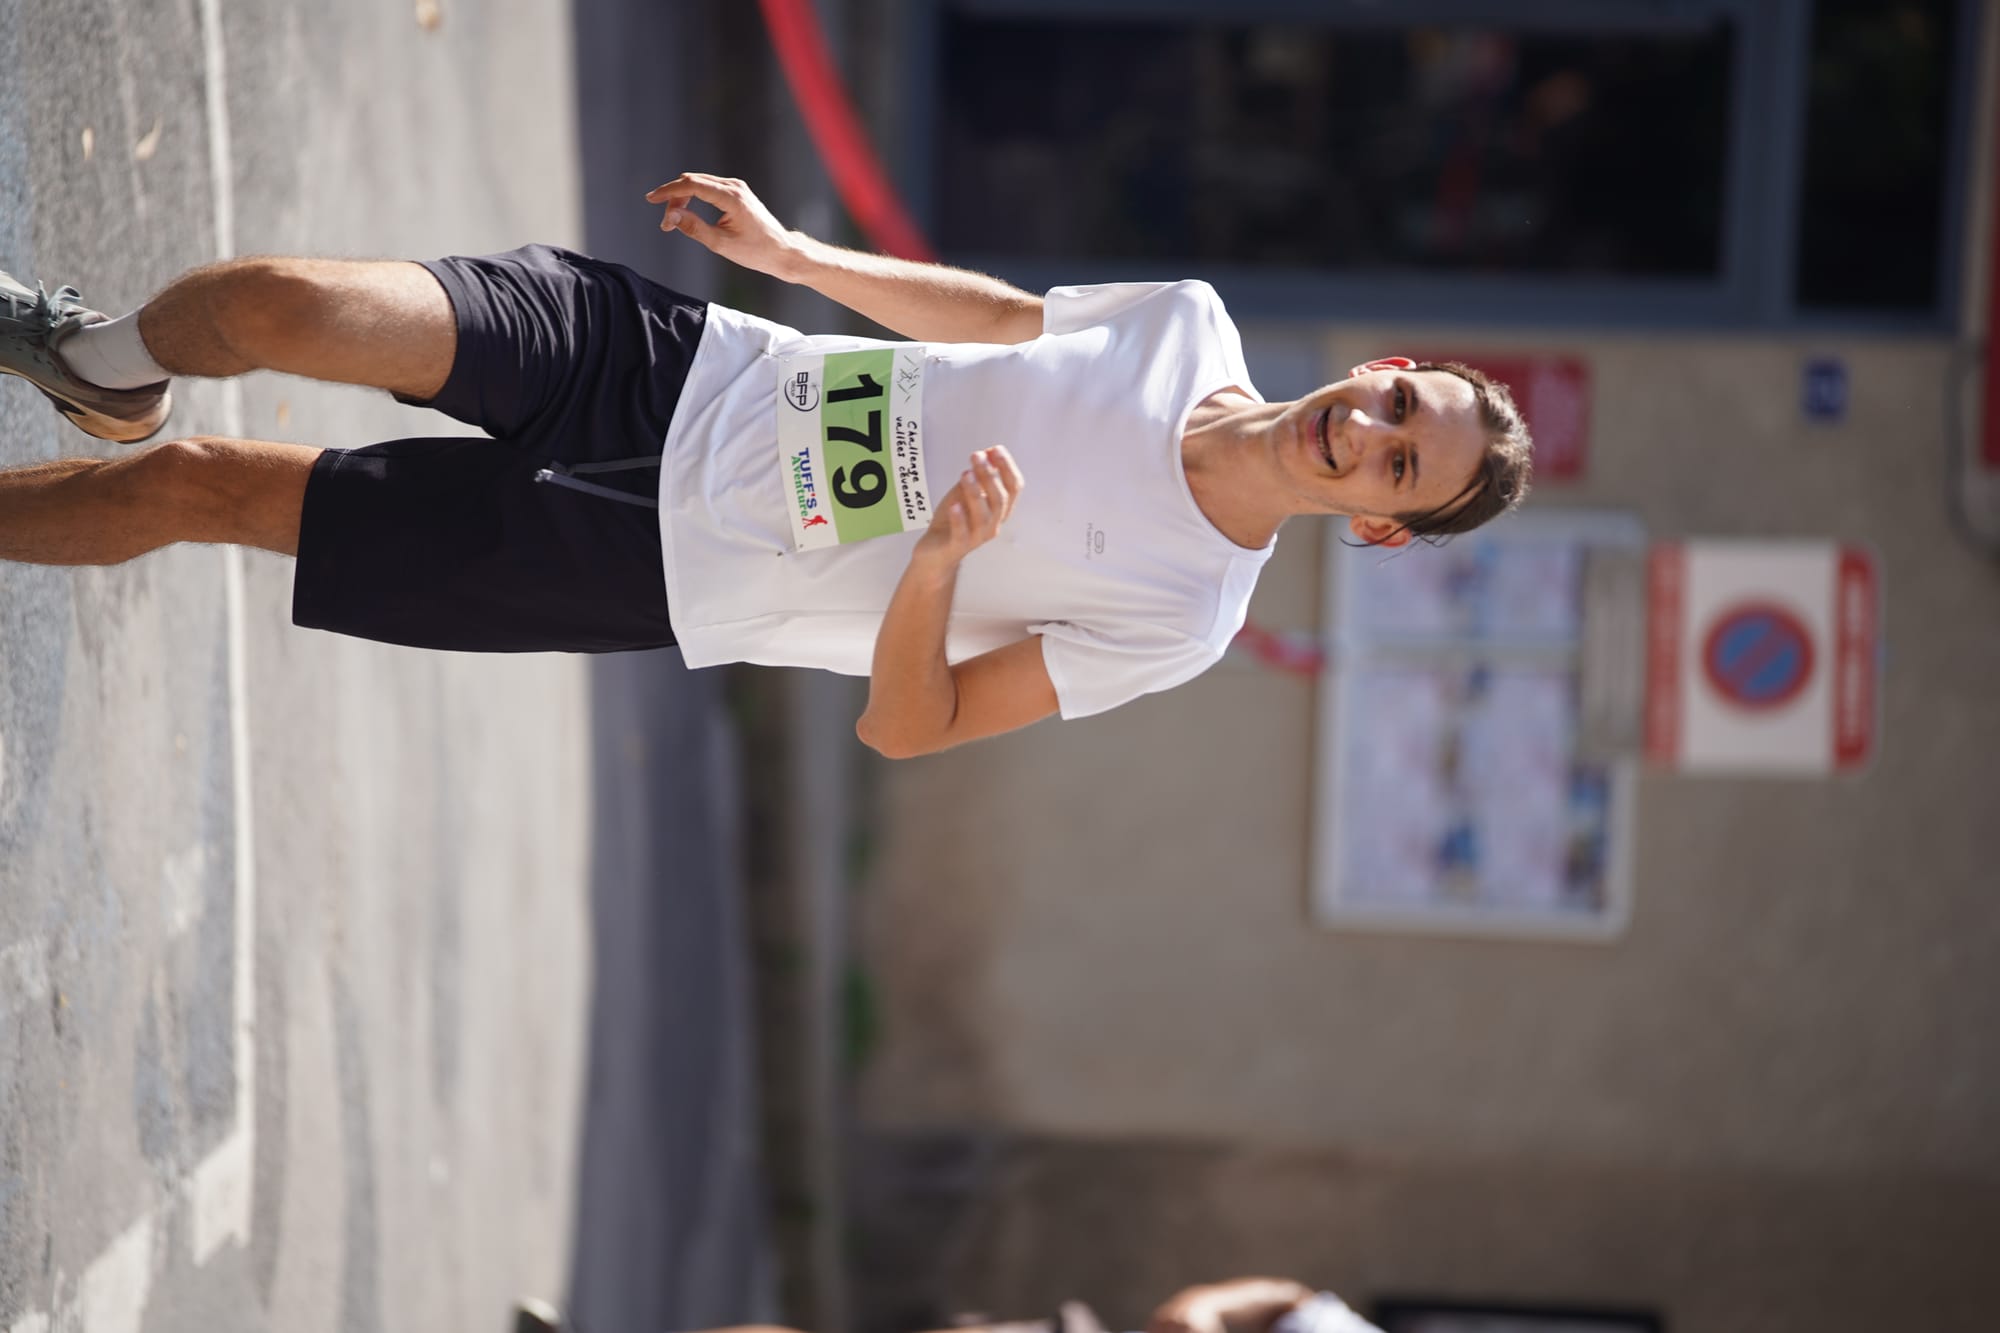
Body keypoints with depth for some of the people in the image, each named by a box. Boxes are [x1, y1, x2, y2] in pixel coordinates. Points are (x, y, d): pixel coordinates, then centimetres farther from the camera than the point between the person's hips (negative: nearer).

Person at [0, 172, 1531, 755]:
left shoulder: (1178, 619, -17)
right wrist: (789, 249, 7)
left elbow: (908, 726, -14)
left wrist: (938, 564, -34)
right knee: (270, 304, -7)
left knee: (195, 487, -9)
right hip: (683, 360, 4)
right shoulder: (1195, 328, -4)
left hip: (652, 566, -4)